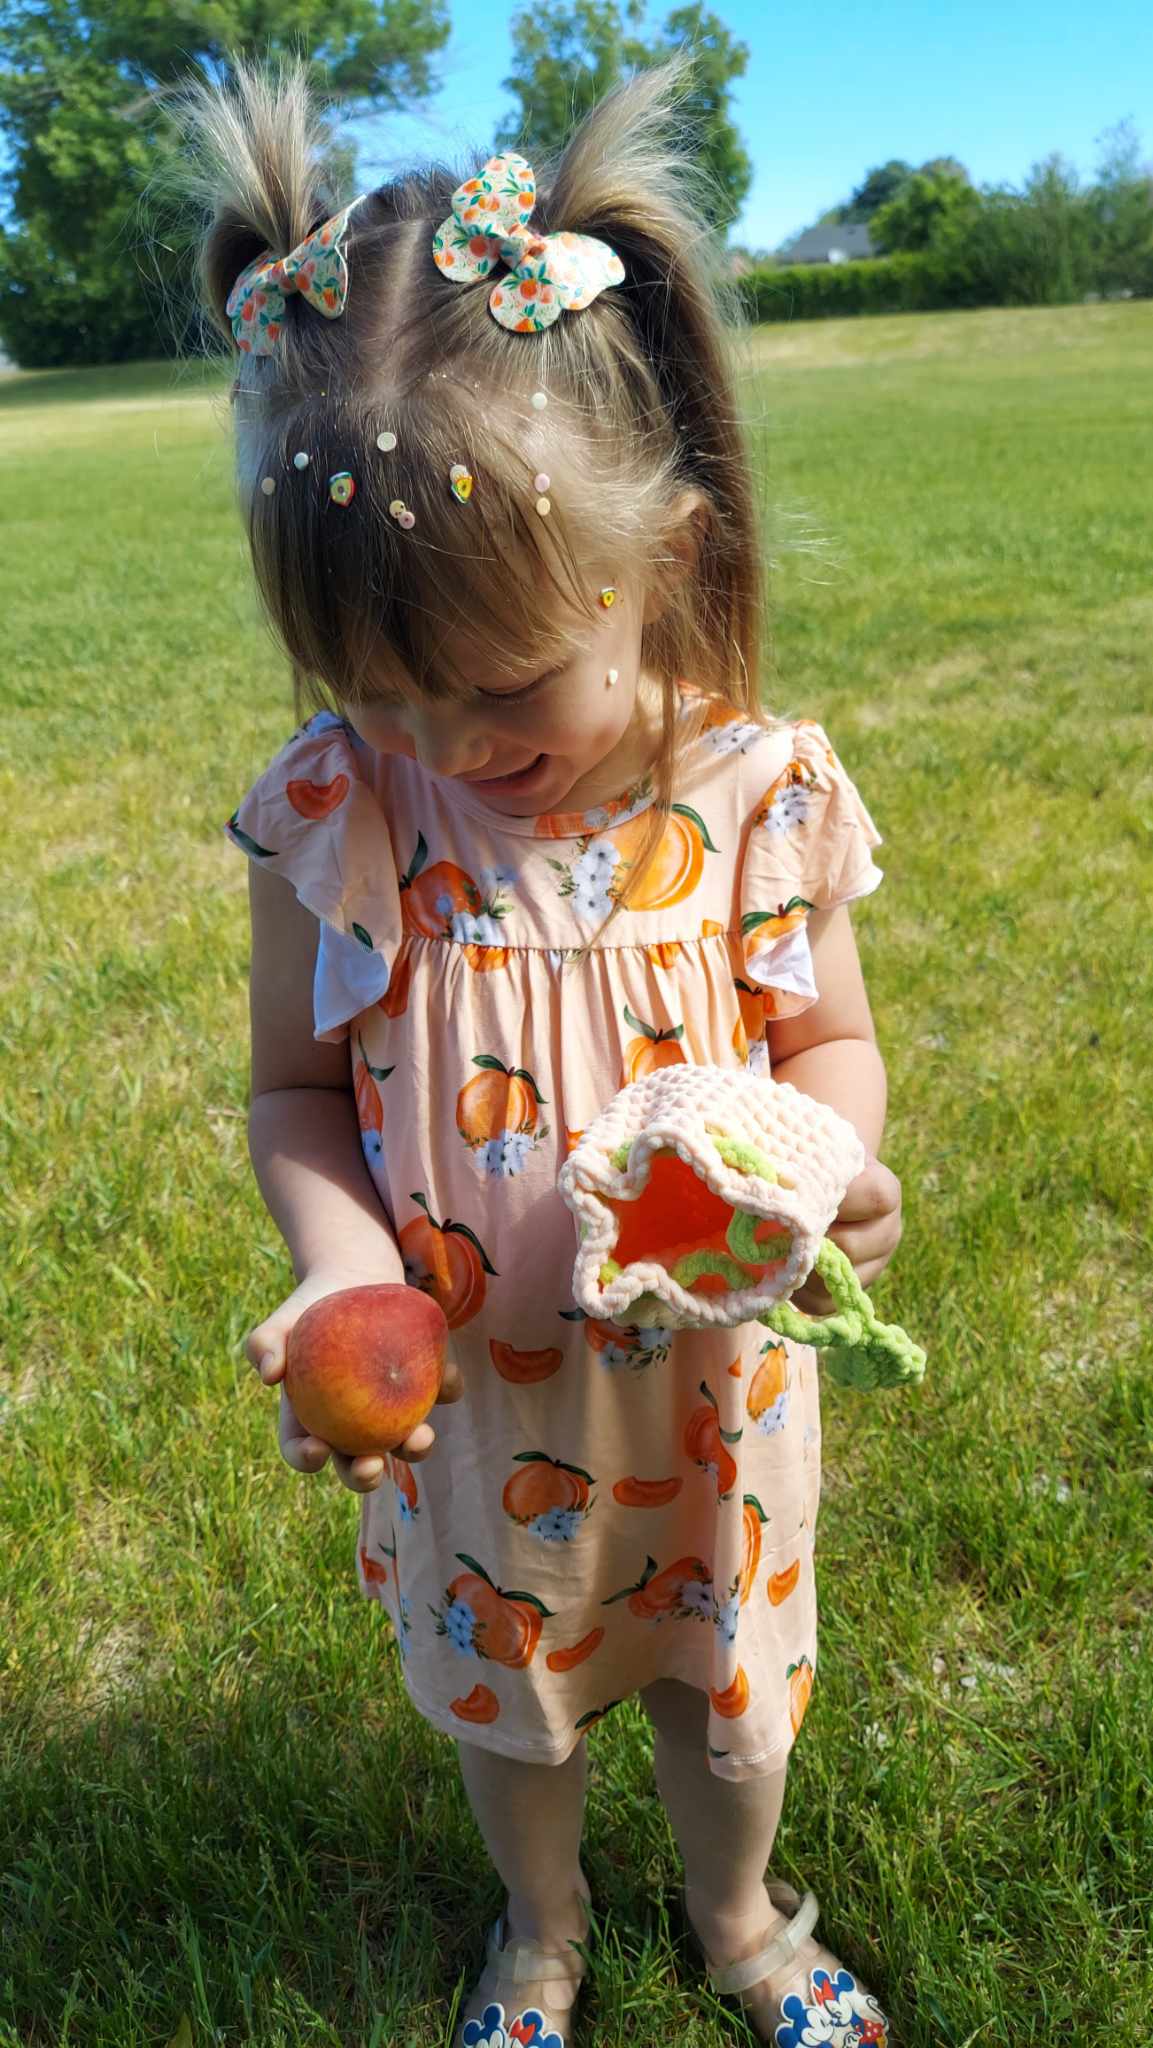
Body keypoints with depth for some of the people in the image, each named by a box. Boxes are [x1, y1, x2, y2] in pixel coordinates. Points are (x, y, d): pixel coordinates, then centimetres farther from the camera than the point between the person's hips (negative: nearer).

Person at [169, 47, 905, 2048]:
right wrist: (339, 1264, -26)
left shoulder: (760, 794, -19)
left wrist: (831, 1160, -27)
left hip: (709, 1380, 0)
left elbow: (828, 1035, -5)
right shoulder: (329, 813, -18)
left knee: (729, 1685, 25)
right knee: (501, 1691, 27)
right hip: (469, 1394, 1)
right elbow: (295, 1094, -8)